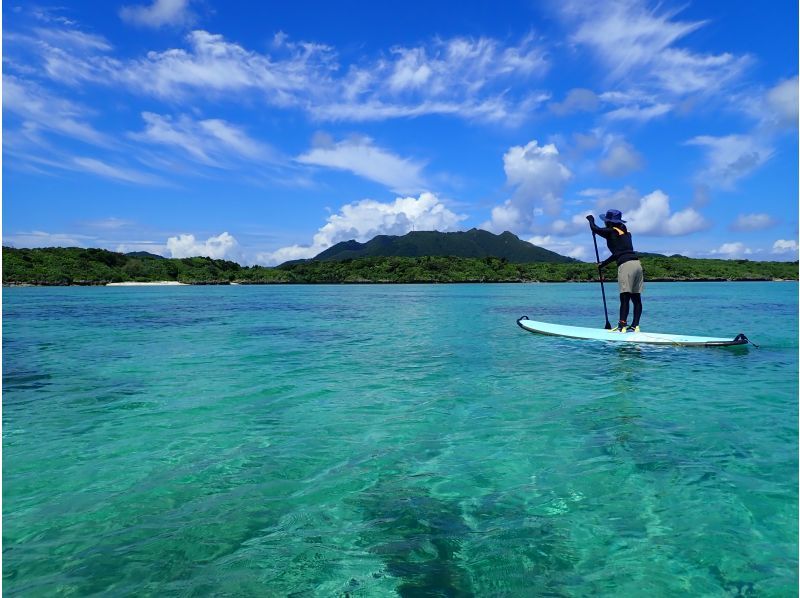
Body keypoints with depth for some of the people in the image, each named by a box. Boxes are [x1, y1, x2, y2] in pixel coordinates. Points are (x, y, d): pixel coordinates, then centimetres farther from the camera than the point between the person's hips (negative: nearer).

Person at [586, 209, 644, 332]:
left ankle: (622, 326, -13)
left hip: (626, 265, -8)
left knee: (624, 297, -11)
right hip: (637, 263, 8)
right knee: (636, 297, 6)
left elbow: (595, 229, 2)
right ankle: (635, 326, 9)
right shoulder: (625, 232, 22)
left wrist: (591, 219, 23)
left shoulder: (611, 231, -1)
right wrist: (604, 263, 33)